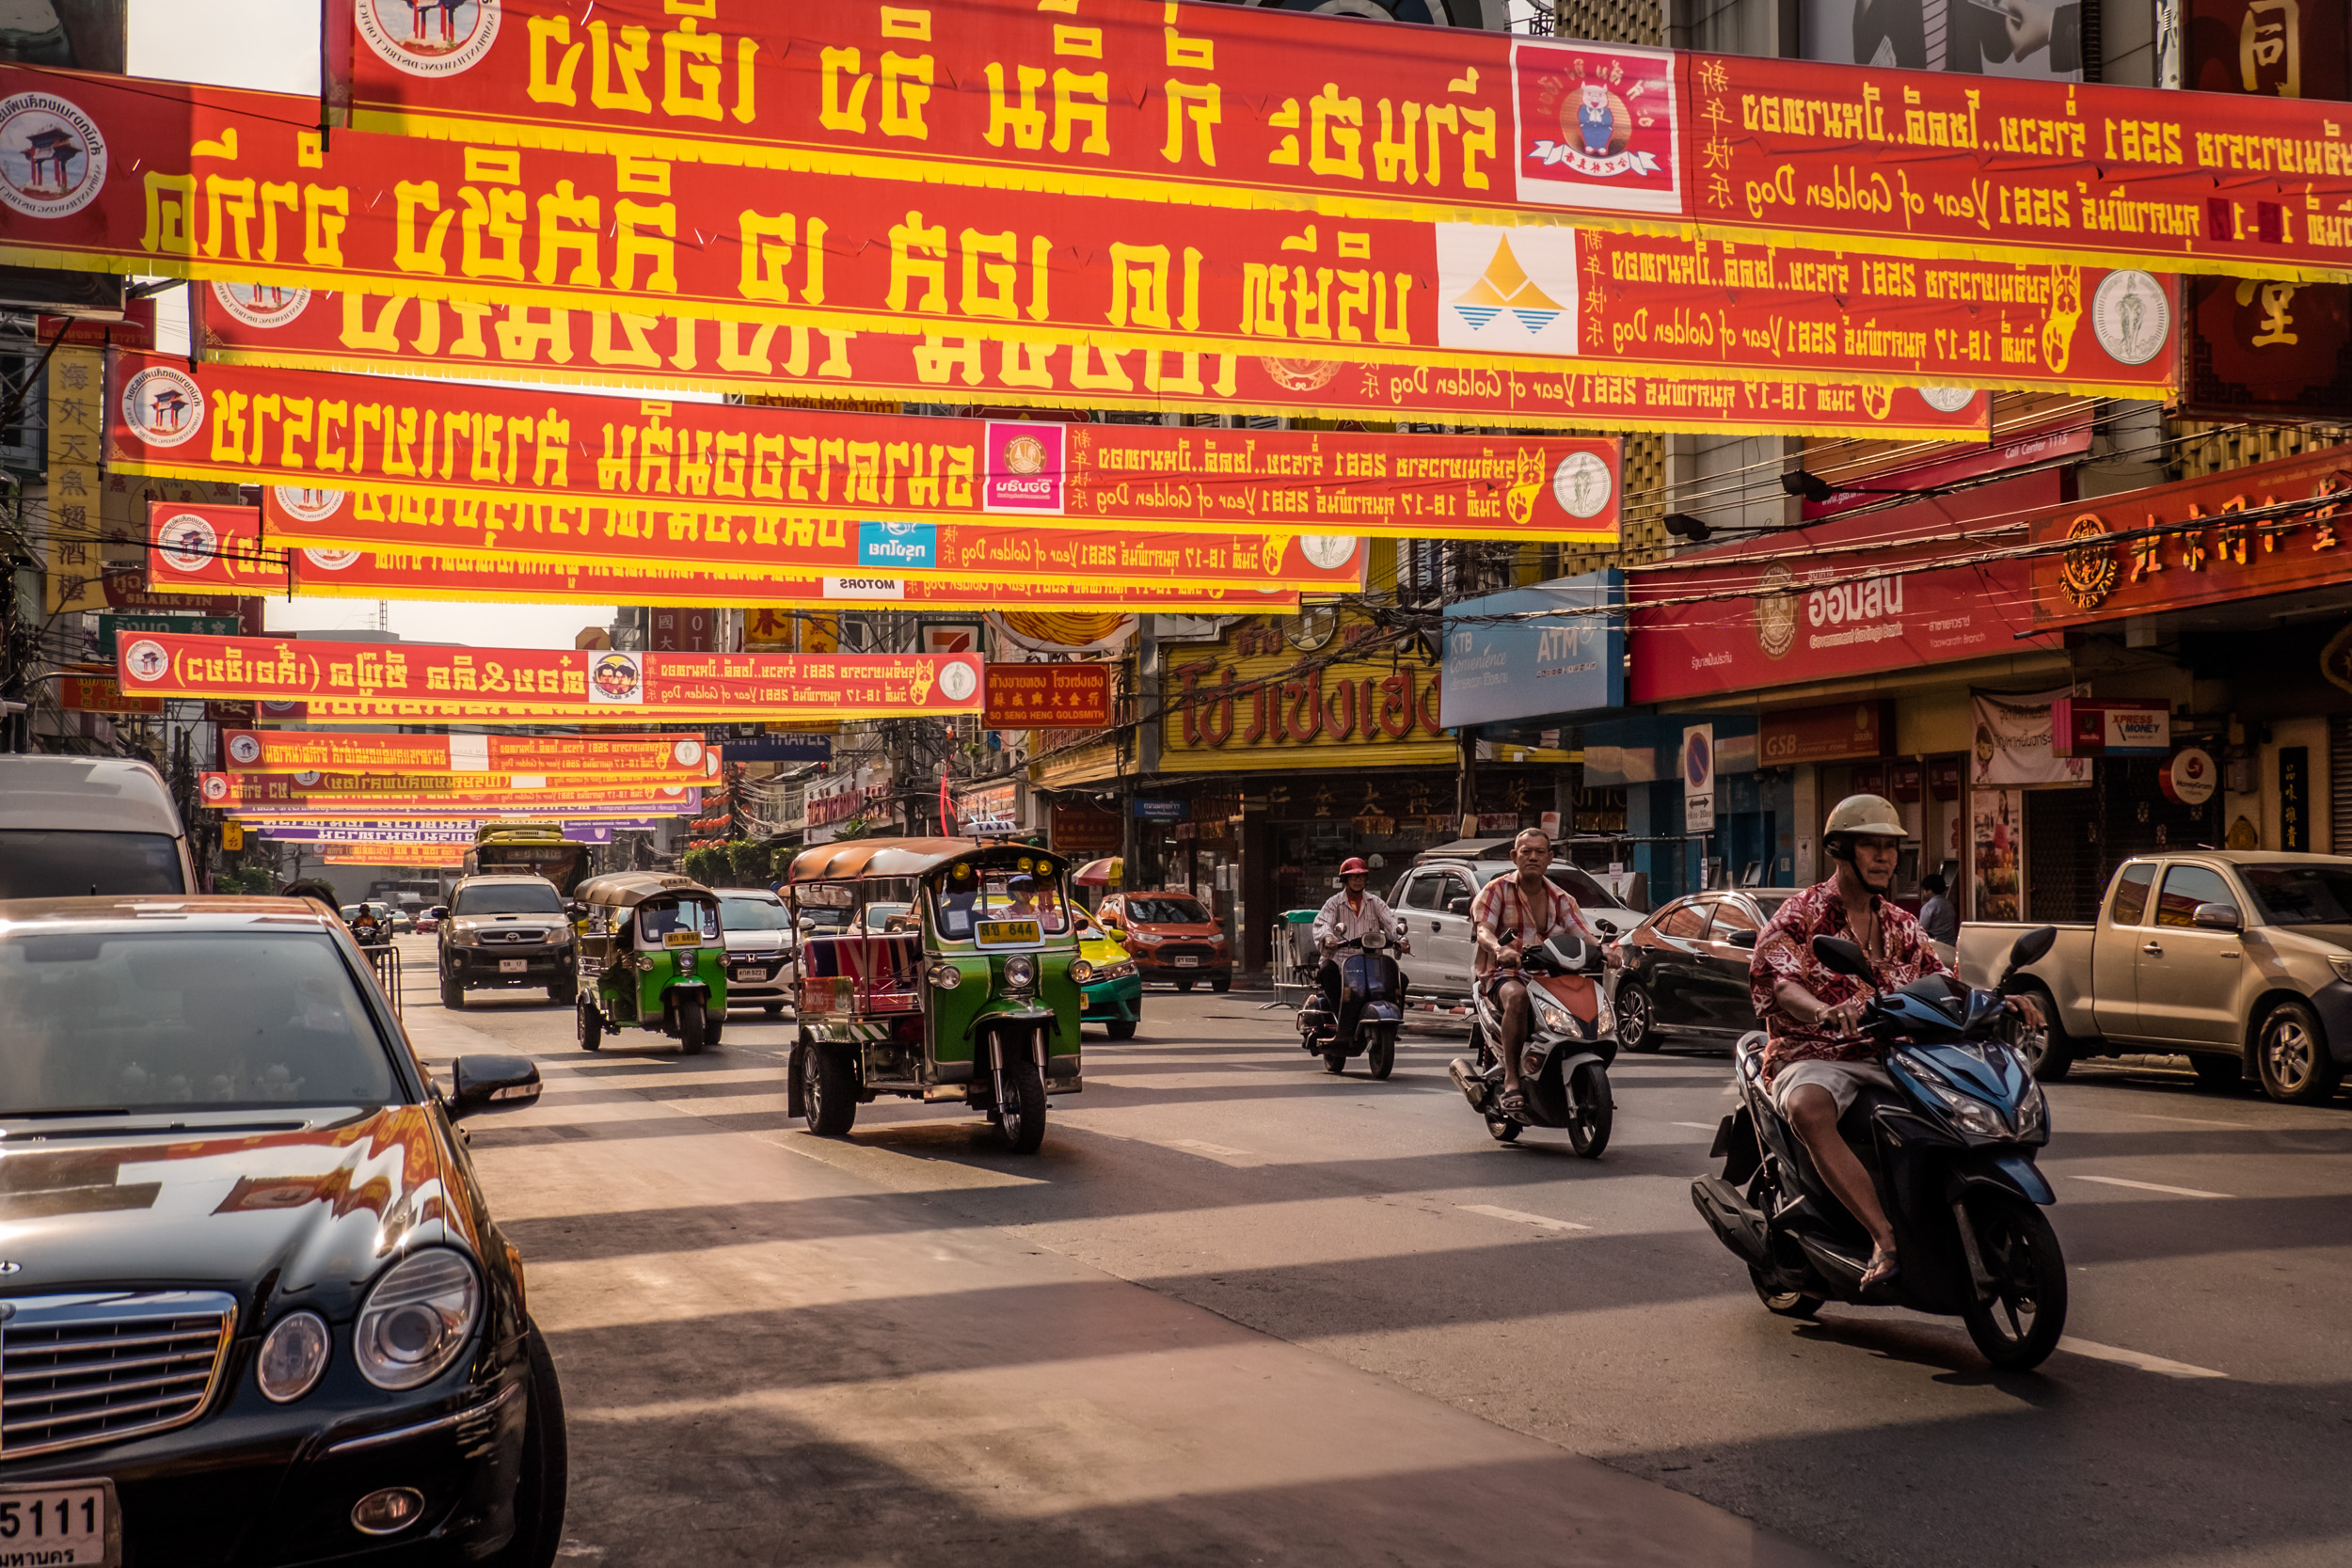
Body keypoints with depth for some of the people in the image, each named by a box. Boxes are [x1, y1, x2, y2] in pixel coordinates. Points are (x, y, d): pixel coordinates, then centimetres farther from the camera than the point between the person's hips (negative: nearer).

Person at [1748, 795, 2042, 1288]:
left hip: (1888, 1058, 5)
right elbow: (1773, 980, -18)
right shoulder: (1800, 915, -1)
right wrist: (1824, 1012, -39)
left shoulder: (1902, 928, 20)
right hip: (1814, 1056, -5)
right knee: (1810, 1109, -40)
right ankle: (1885, 1239, -43)